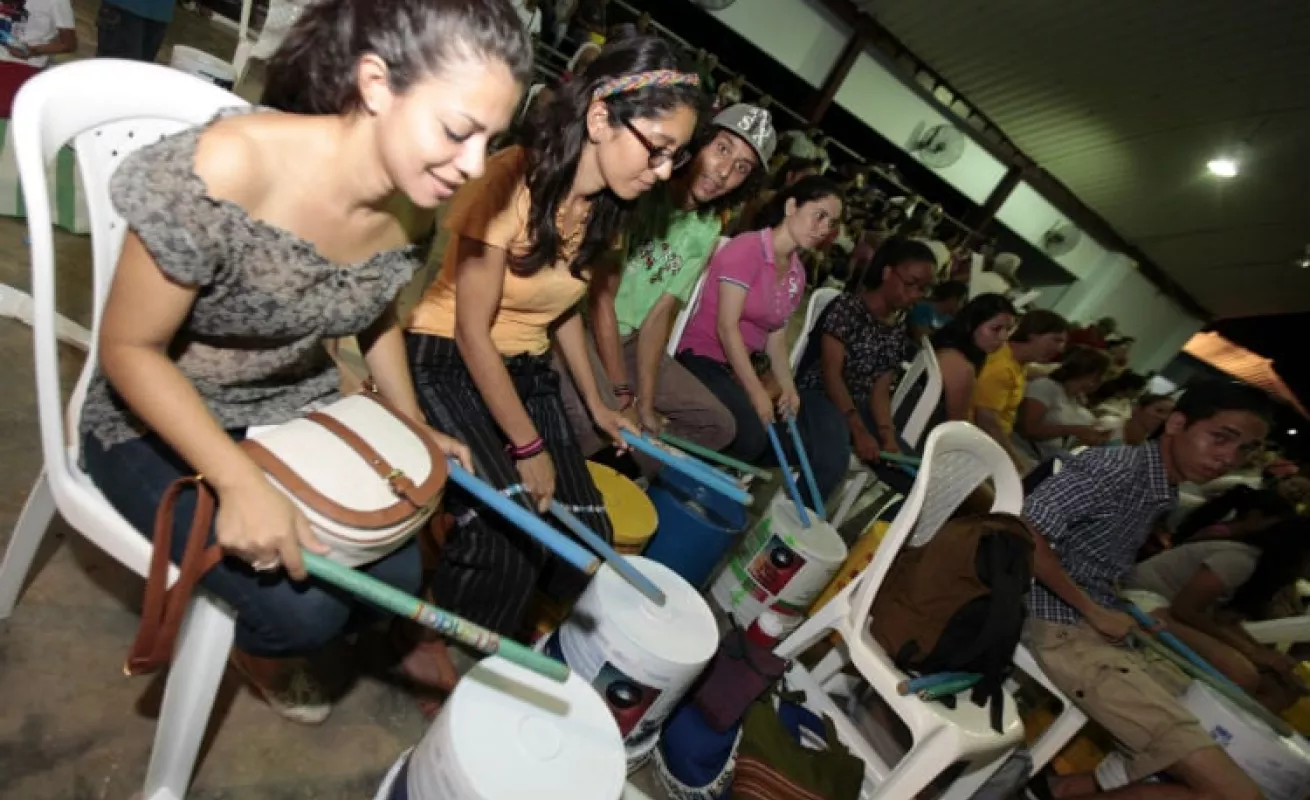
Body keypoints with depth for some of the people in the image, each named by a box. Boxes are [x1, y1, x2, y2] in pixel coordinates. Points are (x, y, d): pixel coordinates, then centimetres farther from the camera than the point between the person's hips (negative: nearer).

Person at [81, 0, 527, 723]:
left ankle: (279, 639, 36)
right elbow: (129, 348, -20)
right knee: (303, 608, -17)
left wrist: (413, 425, -1)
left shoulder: (415, 201, -13)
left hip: (298, 411, 5)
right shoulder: (223, 171, -31)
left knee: (395, 575, -1)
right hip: (161, 420, -4)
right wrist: (241, 482, -32)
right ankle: (259, 649, 26)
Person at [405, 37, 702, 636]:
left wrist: (596, 405, 14)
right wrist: (527, 447, -15)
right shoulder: (511, 180, -21)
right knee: (510, 530, -25)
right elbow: (472, 332, -19)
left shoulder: (607, 207, 1)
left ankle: (484, 653, 22)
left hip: (526, 371, 7)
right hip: (446, 363, -6)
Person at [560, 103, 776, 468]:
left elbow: (659, 314, 0)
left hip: (629, 341, 7)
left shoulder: (707, 231, 4)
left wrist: (645, 405, -6)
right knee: (596, 423, -35)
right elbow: (601, 294, -18)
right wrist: (623, 396, -17)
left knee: (717, 424, 6)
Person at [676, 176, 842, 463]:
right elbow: (727, 327, -19)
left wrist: (788, 388, -5)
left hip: (738, 368, 9)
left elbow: (776, 337, 11)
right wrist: (756, 391, -20)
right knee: (751, 438, -27)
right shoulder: (747, 248, -14)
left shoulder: (797, 274, 9)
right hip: (700, 357, -9)